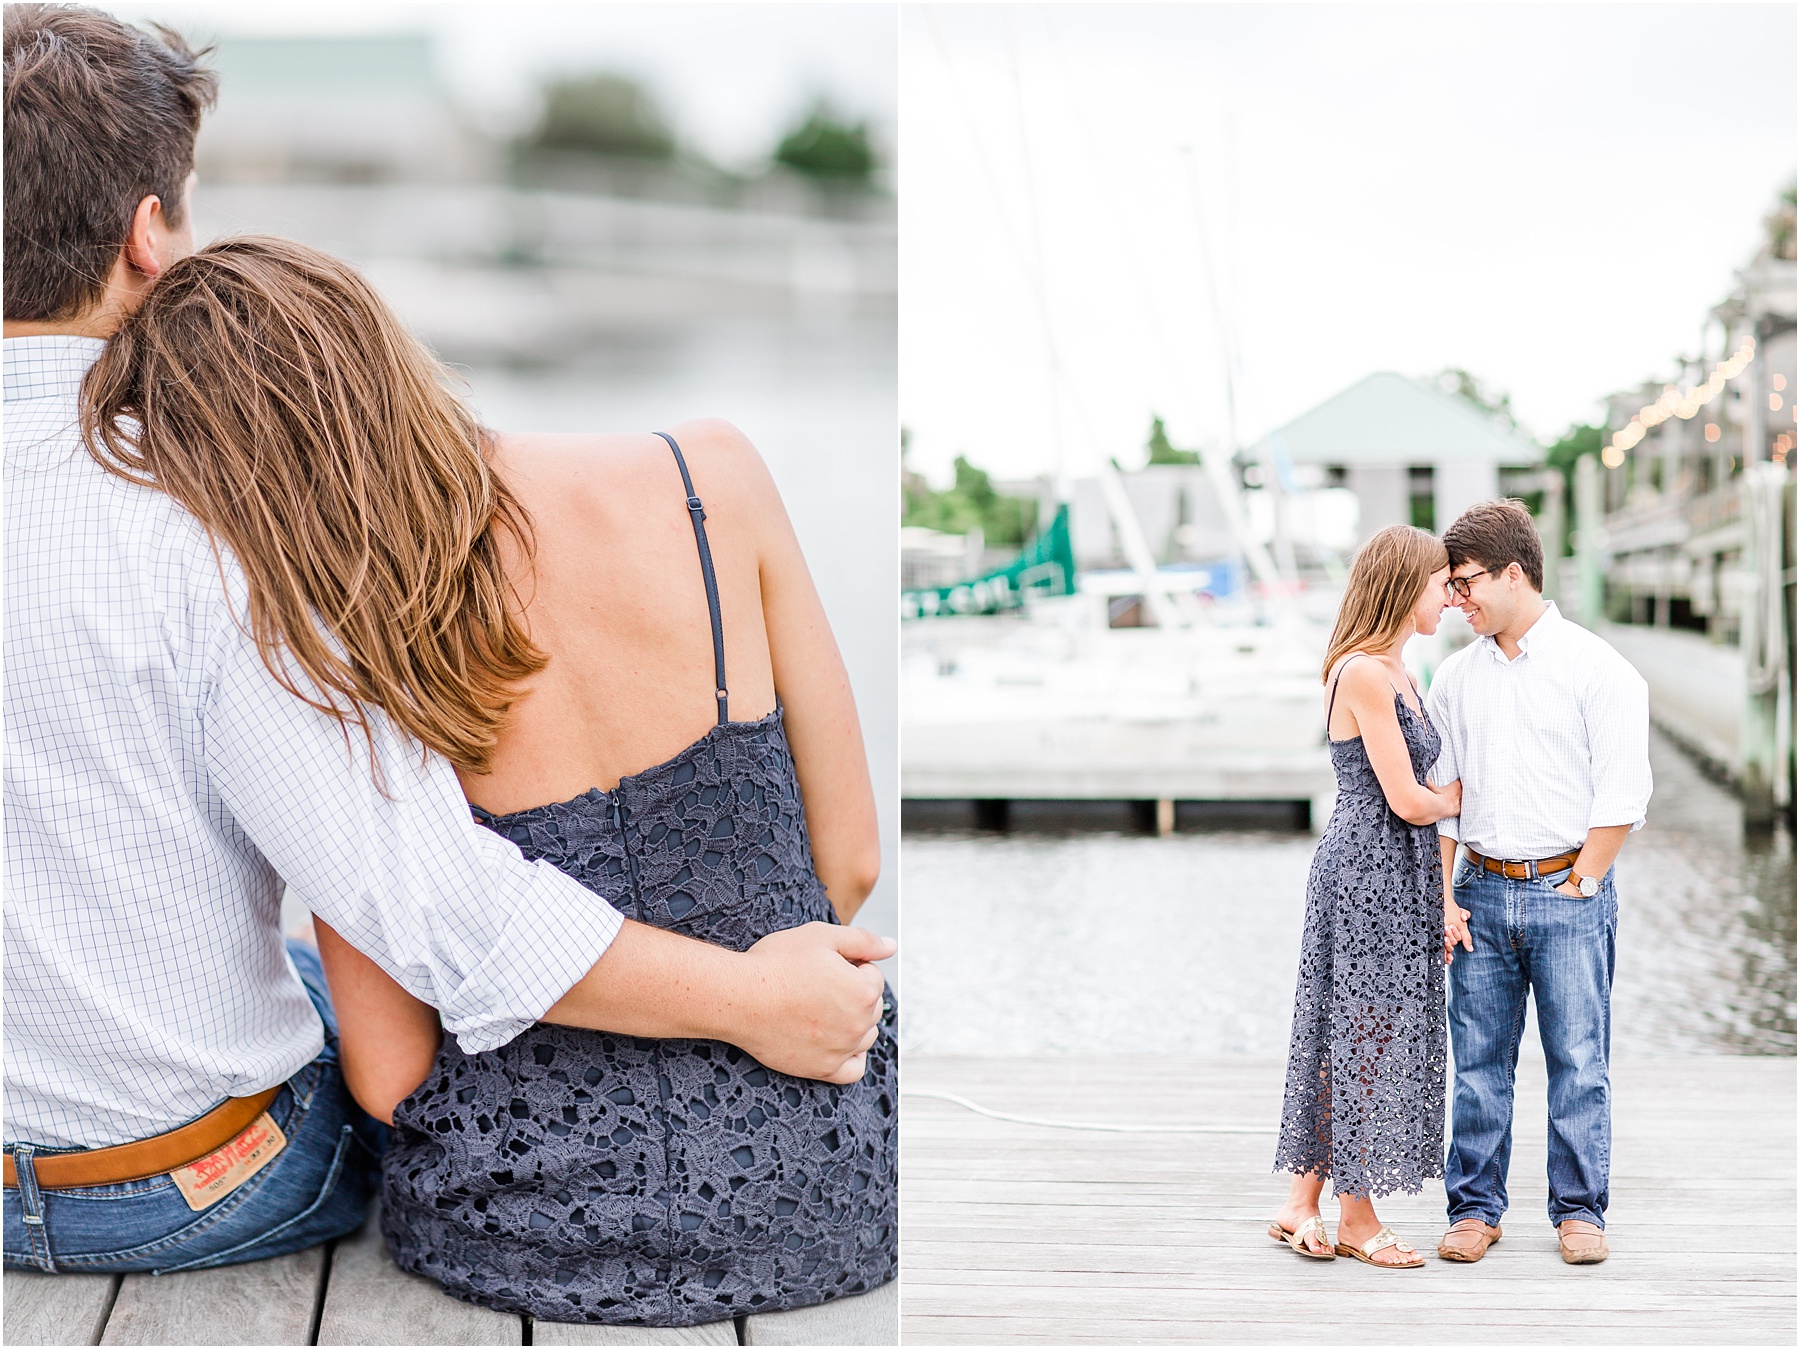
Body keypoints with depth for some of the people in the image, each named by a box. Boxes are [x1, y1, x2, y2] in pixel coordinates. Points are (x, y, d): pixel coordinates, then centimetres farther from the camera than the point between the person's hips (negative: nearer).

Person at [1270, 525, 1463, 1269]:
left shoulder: (1393, 672, 14)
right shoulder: (1363, 675, -17)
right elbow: (1407, 801, -18)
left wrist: (1441, 900, 12)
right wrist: (1454, 798, 4)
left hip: (1396, 876, 10)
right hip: (1366, 873, -10)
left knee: (1356, 1035, 12)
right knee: (1365, 1033, 0)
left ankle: (1302, 1205, 19)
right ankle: (1357, 1216, 12)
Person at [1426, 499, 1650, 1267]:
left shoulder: (1596, 668, -4)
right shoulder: (1456, 678, 10)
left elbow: (1622, 791, -6)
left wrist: (1577, 885, -7)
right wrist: (1445, 897, 4)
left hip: (1568, 892, -4)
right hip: (1481, 892, 4)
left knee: (1578, 1060, 2)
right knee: (1479, 1060, 5)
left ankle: (1579, 1211, 13)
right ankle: (1474, 1207, 14)